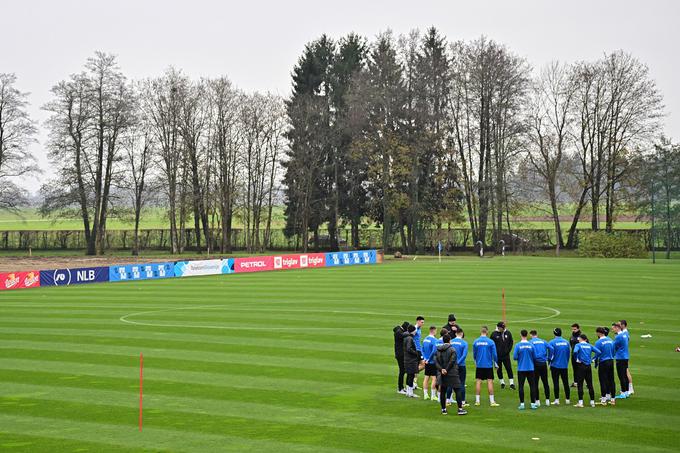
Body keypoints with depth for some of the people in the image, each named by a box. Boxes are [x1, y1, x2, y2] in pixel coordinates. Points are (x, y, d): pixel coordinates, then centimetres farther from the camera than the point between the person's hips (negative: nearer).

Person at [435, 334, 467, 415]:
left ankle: (443, 409, 12)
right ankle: (460, 409, -1)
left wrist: (441, 369, -10)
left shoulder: (438, 350, 7)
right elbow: (452, 361, -15)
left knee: (442, 391, 10)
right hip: (452, 374, -5)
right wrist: (447, 369, -9)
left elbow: (436, 361, -2)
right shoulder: (452, 349, -7)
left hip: (443, 374, 5)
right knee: (457, 390, 2)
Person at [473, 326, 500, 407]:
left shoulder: (476, 342, -1)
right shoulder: (491, 342, -8)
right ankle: (492, 401, 3)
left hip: (479, 365, 2)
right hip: (488, 365, -2)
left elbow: (474, 354, 8)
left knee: (478, 381, 6)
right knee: (490, 382, 1)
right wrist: (496, 363, 10)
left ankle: (477, 401, 7)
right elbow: (494, 354, -5)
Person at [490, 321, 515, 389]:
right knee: (499, 369, 8)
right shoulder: (494, 334, -5)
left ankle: (511, 383, 5)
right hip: (497, 356, -1)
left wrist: (508, 350, 1)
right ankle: (502, 382, 23)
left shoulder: (508, 333, 1)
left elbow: (511, 342, 11)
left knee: (509, 369, -2)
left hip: (506, 355, 1)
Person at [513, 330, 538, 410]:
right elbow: (535, 357, 1)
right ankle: (533, 403, 8)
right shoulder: (531, 345, -3)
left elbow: (515, 357, -10)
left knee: (521, 386, 4)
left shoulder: (518, 345, -8)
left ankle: (522, 404, 3)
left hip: (521, 369, -1)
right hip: (530, 368, 1)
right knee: (532, 386, 8)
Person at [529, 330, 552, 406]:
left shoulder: (530, 342, 0)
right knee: (545, 382, 11)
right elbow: (550, 348, -3)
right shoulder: (543, 341, 9)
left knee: (535, 383, 4)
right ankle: (547, 400, 11)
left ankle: (537, 401, 5)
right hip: (543, 363, 3)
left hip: (535, 363, -3)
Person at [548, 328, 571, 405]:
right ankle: (567, 399, 15)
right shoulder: (566, 342, 2)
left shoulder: (552, 342, -11)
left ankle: (557, 400, 2)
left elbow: (550, 353, -9)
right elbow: (569, 353, 8)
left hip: (555, 366, -4)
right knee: (566, 382, 10)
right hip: (564, 366, 4)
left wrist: (549, 361, 9)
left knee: (556, 383, 1)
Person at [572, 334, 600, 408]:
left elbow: (575, 352, -24)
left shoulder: (578, 345, -3)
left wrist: (577, 359, -8)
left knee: (580, 384, -1)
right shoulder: (590, 346, 9)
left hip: (581, 366, -4)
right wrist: (592, 359, 6)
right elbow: (599, 352, -2)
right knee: (590, 384, 10)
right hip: (588, 366, 4)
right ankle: (592, 402, 13)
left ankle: (580, 402, -5)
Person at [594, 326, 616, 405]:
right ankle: (612, 399, 15)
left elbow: (597, 354, -10)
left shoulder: (598, 342, -14)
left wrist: (596, 364, 3)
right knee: (611, 380, 11)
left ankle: (604, 400, 4)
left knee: (603, 381, 1)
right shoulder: (611, 340, 6)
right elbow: (613, 352, 12)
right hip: (611, 362, 6)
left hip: (603, 363, -6)